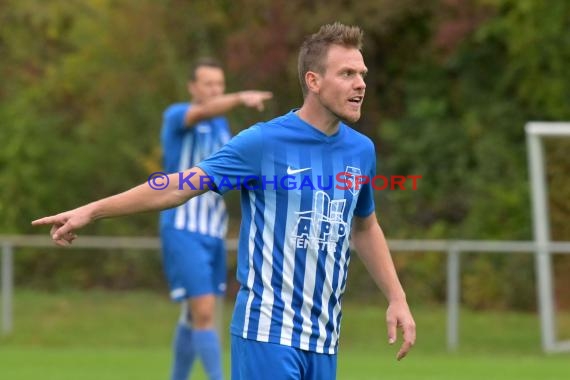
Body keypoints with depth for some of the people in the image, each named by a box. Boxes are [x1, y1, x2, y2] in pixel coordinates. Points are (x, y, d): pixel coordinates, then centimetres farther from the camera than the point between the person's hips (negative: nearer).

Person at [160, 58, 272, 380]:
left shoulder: (222, 125, 13)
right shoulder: (176, 116, -9)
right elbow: (203, 112, -34)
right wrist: (241, 98, -51)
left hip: (214, 232, 7)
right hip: (183, 230, -7)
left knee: (195, 316, 13)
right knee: (205, 313, -15)